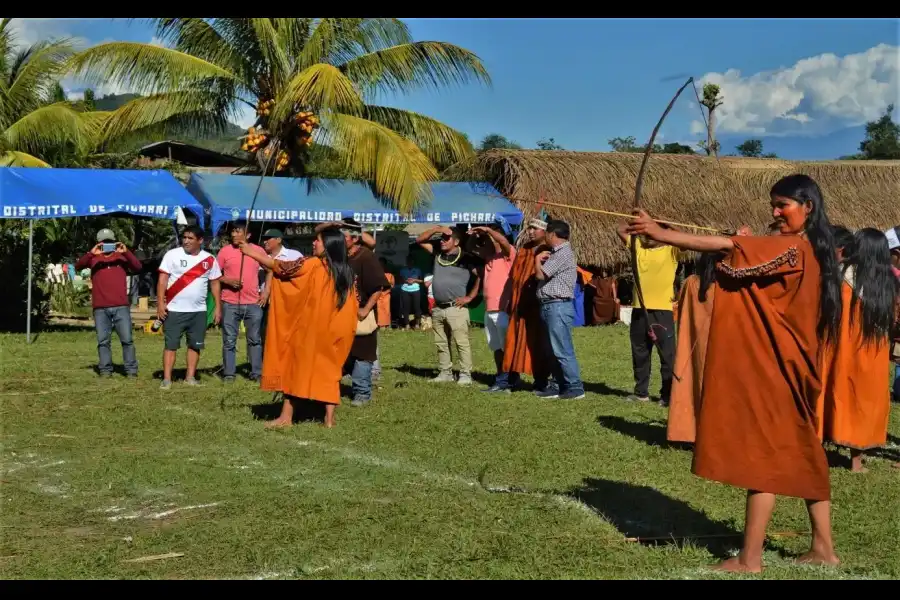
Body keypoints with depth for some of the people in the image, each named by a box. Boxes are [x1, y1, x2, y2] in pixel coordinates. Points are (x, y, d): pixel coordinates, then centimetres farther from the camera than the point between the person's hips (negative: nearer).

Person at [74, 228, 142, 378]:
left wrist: (126, 252, -18)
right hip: (100, 308, 0)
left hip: (121, 307, 0)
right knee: (103, 341, 2)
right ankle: (105, 370, 7)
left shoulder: (121, 257, 9)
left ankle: (131, 370, 4)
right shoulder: (93, 258, 8)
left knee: (127, 339, -1)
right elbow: (78, 266, -8)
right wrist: (91, 253, -23)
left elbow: (138, 268, -4)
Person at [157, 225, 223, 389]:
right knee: (171, 344, -1)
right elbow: (163, 279, -6)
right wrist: (160, 303, -14)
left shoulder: (209, 259, 3)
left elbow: (215, 284, 9)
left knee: (195, 345, 8)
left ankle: (190, 377, 17)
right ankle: (167, 379, 0)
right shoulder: (172, 255, -4)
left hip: (198, 311, 3)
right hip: (174, 310, -3)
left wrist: (218, 307, 4)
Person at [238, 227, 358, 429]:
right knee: (329, 370, 10)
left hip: (309, 327, -5)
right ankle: (329, 418, 6)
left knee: (297, 366, 5)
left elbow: (282, 268, -8)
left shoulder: (313, 265, -12)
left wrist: (253, 253, -2)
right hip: (334, 329, 5)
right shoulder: (346, 270, 3)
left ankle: (286, 417, 6)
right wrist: (346, 328, 12)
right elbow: (354, 303, 5)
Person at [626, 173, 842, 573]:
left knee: (764, 453, -6)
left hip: (775, 368, -9)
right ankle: (823, 548, 21)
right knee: (801, 453, 13)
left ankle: (750, 558, -2)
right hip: (786, 365, 9)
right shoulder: (809, 250, 12)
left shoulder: (792, 249, -17)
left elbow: (728, 247, -24)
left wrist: (659, 233, -25)